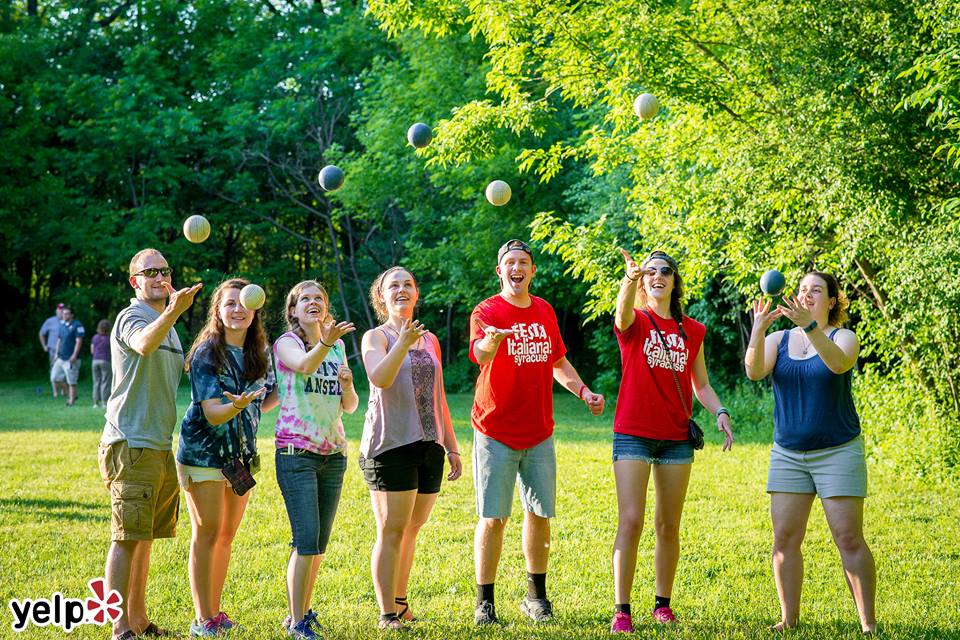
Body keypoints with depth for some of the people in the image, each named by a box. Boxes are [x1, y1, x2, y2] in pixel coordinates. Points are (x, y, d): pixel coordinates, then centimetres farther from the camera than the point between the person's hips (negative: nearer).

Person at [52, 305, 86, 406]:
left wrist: (74, 355, -19)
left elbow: (79, 341, -14)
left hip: (71, 359, -8)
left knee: (71, 382, -4)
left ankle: (71, 400, 4)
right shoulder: (62, 325, 14)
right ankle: (70, 394, 20)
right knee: (54, 377, 7)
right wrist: (57, 353, 15)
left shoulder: (77, 326, -9)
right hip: (61, 358, 8)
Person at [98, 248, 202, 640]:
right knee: (127, 537, -9)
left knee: (145, 537, 14)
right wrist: (173, 311, -51)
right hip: (130, 444, -9)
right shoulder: (132, 318, -9)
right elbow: (144, 344, -34)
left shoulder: (168, 326, 19)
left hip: (159, 446, 9)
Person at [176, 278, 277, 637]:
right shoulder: (206, 353, -14)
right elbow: (212, 415, -20)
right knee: (207, 533, -5)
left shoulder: (259, 352, 5)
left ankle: (215, 610, 20)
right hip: (204, 454, -6)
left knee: (227, 535, 11)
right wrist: (237, 405, -39)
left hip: (241, 455, 6)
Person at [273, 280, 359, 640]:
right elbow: (305, 366, -27)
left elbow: (350, 406, 15)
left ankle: (302, 611, 22)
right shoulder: (287, 342, -3)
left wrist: (348, 386, -7)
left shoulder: (338, 347, 14)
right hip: (296, 452, -6)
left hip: (333, 453, 6)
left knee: (320, 542, 10)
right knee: (307, 539, -12)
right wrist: (325, 342, -46)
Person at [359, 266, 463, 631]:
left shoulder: (430, 340, 17)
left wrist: (452, 447, 21)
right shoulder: (376, 337, 0)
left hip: (429, 446, 6)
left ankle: (399, 601, 21)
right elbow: (379, 378, -20)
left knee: (411, 529, 9)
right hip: (390, 444, -5)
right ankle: (387, 614, -5)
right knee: (392, 530, -8)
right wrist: (402, 345, -34)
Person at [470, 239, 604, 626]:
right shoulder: (486, 312, -10)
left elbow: (557, 361, 22)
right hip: (495, 433, -5)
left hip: (539, 433, 5)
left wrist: (584, 392, 8)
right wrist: (490, 342, -54)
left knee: (539, 514, 10)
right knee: (493, 517, -3)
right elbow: (480, 354, -31)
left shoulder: (545, 311, 9)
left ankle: (536, 595, 23)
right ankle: (484, 601, 7)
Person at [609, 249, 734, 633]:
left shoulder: (692, 331, 10)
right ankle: (621, 610, -6)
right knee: (630, 522, -10)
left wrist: (719, 412, -5)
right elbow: (623, 312, -27)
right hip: (633, 435, -4)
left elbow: (701, 385, 15)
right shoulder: (633, 322, -1)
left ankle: (663, 604, 20)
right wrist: (631, 280, -48)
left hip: (676, 439, 4)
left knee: (668, 526, 9)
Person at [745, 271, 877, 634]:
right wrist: (758, 329, -30)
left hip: (838, 453, -3)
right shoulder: (778, 340, 6)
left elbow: (839, 363, -25)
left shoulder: (843, 337, -1)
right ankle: (789, 618, 7)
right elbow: (754, 371, -14)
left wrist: (810, 326, -38)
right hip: (788, 454, 3)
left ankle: (868, 623, -1)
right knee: (784, 539, -2)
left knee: (849, 539, -7)